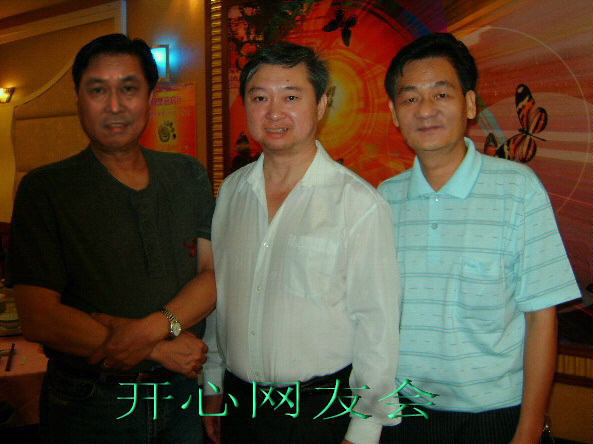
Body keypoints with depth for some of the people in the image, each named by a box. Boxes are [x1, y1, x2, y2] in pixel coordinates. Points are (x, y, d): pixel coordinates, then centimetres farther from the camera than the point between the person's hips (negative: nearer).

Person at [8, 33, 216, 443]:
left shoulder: (188, 175, 4)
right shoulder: (44, 189, -8)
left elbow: (217, 272, -3)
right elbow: (39, 318, -14)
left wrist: (153, 328, -20)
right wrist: (161, 349, -15)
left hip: (183, 396, 3)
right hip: (91, 410, -3)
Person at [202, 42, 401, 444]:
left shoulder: (360, 203, -15)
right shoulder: (231, 191, 2)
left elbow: (378, 327, -12)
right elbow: (215, 294, 10)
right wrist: (213, 387, 12)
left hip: (323, 410, -4)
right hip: (238, 404, 5)